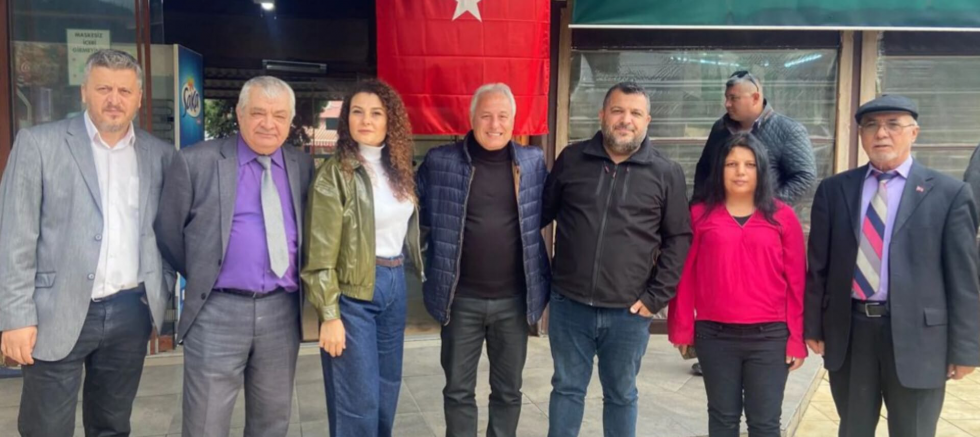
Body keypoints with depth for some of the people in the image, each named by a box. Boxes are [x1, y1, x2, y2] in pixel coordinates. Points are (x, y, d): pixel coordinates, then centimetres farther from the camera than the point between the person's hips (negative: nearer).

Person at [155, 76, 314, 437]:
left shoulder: (303, 166, 6)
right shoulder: (196, 161, -5)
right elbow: (168, 232, 4)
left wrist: (294, 283, 11)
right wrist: (201, 278, 11)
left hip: (282, 311, 3)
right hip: (217, 312, -3)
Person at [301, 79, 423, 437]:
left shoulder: (398, 169, 7)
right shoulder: (336, 173, -11)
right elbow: (321, 252, -13)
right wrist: (329, 315, -15)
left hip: (395, 283, 6)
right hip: (353, 291, -6)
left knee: (387, 389, 17)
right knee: (359, 400, 1)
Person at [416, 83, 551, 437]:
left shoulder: (533, 161, 1)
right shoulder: (440, 162, -5)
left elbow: (544, 212, 14)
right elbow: (417, 211, 6)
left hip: (515, 299, 2)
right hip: (461, 299, -1)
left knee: (508, 389, 16)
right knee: (458, 389, 12)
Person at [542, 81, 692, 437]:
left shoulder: (666, 174, -1)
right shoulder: (571, 160, 3)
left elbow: (678, 239, 1)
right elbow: (542, 213, 11)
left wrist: (656, 297, -4)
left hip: (629, 312, 0)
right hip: (569, 304, 1)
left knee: (621, 395, 16)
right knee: (567, 388, 14)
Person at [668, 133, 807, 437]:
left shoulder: (783, 217, 2)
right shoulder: (699, 215, 3)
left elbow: (796, 280, 2)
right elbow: (685, 276, 4)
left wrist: (797, 338, 0)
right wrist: (682, 329, 4)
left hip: (770, 336, 0)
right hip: (715, 335, 0)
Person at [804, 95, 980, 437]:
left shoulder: (950, 193, -2)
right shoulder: (833, 190, 4)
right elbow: (818, 264, 6)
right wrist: (813, 326, 4)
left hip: (916, 333, -2)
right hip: (847, 331, 2)